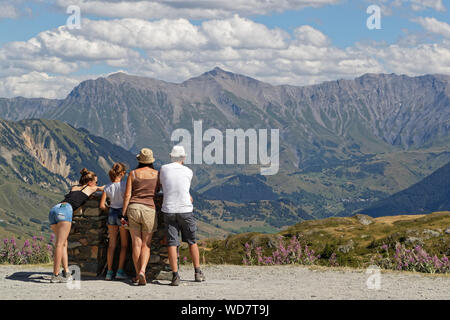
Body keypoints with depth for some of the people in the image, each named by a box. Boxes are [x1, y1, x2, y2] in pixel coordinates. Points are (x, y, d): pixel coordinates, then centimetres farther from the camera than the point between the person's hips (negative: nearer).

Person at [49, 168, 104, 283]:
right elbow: (102, 188, 38)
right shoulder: (90, 188, 19)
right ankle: (55, 275, -15)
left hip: (54, 209, 7)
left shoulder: (74, 187, 34)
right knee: (60, 244, -11)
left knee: (63, 243, 11)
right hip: (65, 209, -7)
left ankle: (66, 273, 5)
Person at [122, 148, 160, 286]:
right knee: (146, 244, 4)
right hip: (149, 209, -1)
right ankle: (142, 271, -17)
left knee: (136, 243, 8)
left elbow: (127, 195, 0)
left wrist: (124, 214, 2)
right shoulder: (157, 174, 3)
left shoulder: (133, 174, 4)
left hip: (133, 208, 1)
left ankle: (138, 275, 12)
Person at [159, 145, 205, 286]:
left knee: (172, 243, -1)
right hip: (185, 210, 0)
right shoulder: (188, 172, 1)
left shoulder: (163, 169, 3)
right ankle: (198, 273, 20)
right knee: (192, 241, 13)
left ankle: (175, 276, -7)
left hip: (168, 210, 0)